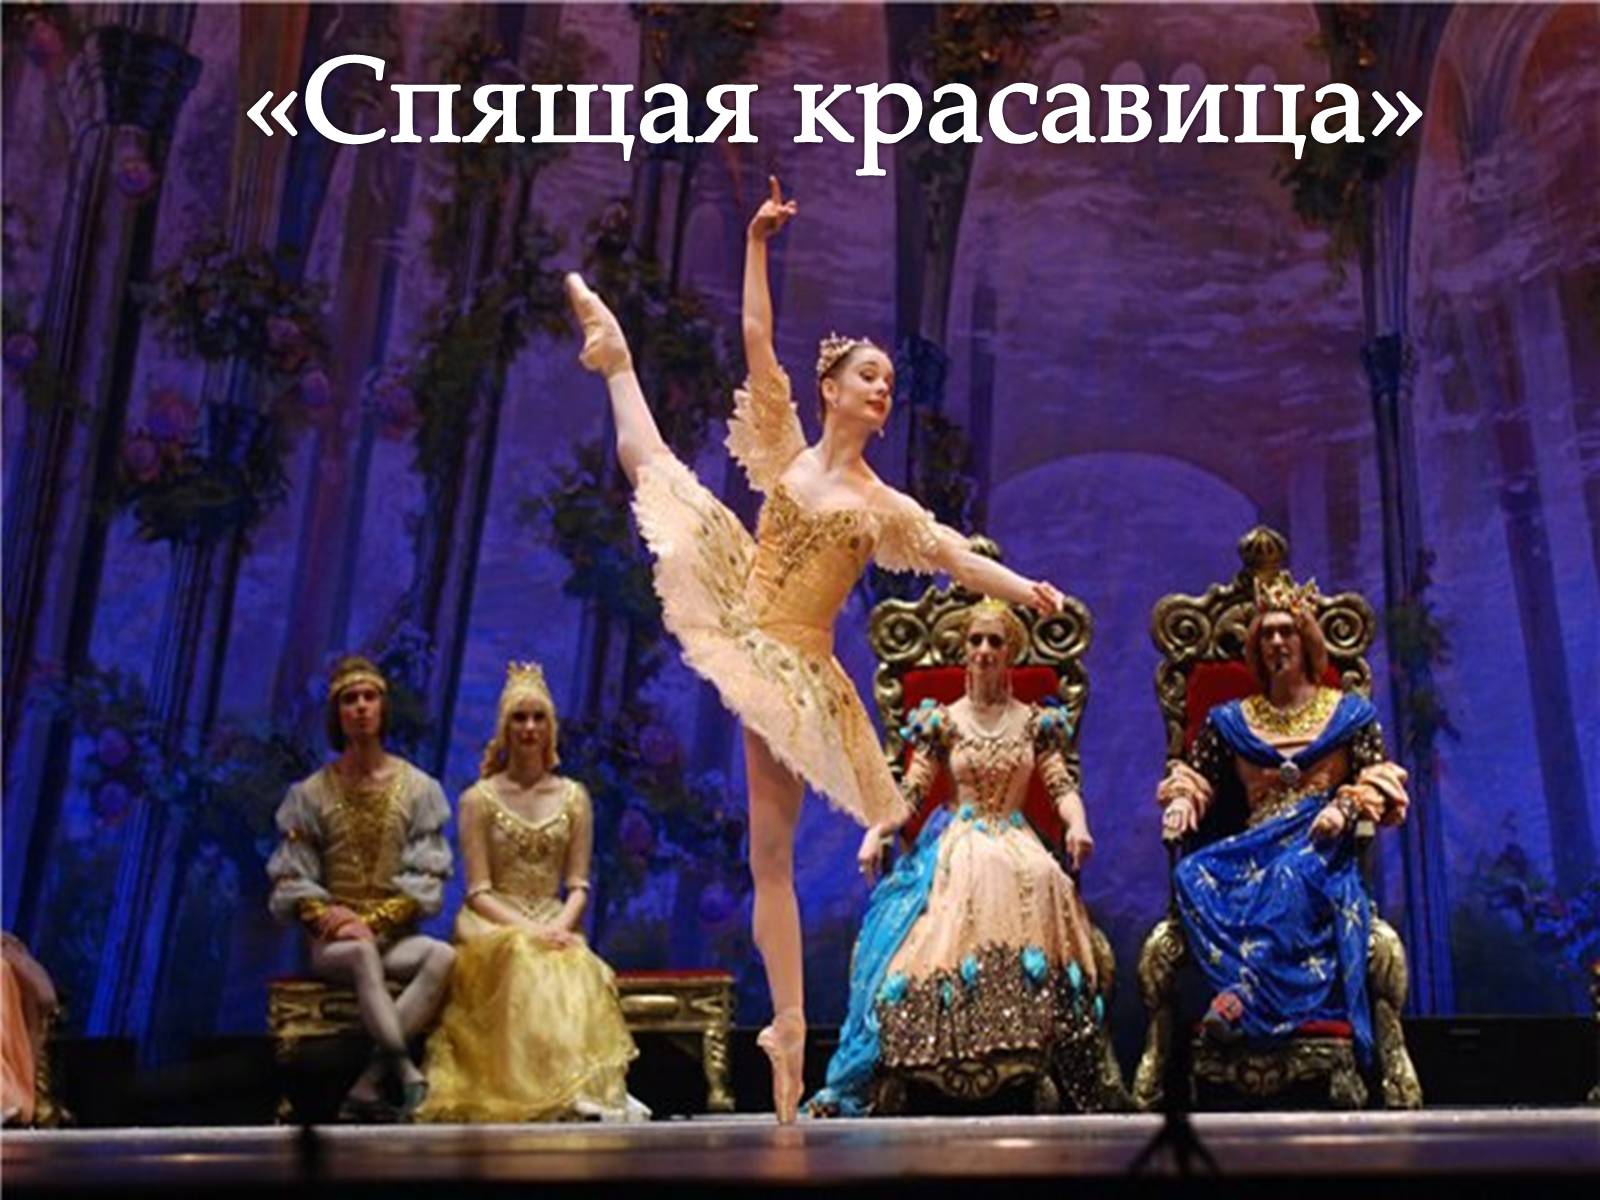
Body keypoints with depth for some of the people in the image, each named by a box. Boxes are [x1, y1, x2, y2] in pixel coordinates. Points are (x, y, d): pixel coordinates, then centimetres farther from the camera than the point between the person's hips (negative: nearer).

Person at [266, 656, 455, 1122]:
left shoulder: (417, 787, 8)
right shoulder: (312, 792, 8)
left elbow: (428, 877, 1)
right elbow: (290, 879, 4)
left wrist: (374, 921, -12)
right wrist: (327, 915, -16)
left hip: (395, 933, 1)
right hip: (334, 939, -1)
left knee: (443, 957, -32)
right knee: (362, 954, -38)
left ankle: (366, 1089, -32)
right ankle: (408, 1077, -42)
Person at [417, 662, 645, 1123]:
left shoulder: (573, 797, 12)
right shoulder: (478, 799, 4)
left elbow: (578, 885, 8)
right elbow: (478, 891, -2)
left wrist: (561, 926, -14)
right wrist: (528, 929, -18)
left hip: (555, 921, 2)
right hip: (492, 924, -2)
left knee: (577, 966, -35)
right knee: (523, 960, -38)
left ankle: (589, 1088, -38)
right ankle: (568, 1089, -40)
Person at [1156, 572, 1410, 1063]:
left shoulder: (1348, 713, 15)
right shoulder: (1232, 720, 21)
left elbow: (1378, 782, 8)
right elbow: (1194, 776, 21)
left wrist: (1345, 807, -12)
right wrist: (1180, 800, -2)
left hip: (1320, 842, -3)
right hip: (1257, 847, 3)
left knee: (1294, 875, -41)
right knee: (1192, 875, -32)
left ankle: (1243, 992, -49)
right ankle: (1255, 986, -44)